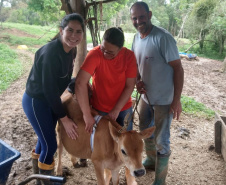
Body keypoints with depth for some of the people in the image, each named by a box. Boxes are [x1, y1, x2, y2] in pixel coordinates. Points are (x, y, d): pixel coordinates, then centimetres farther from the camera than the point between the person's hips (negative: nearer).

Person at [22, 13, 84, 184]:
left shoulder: (69, 51, -2)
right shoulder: (51, 53, -28)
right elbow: (49, 88, -26)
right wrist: (64, 118, -20)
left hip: (49, 99, 9)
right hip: (35, 101, -9)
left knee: (45, 139, 21)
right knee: (50, 145, -2)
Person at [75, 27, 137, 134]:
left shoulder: (129, 56, -14)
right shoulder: (95, 54, -22)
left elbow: (130, 86, -11)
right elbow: (80, 83, -32)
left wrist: (116, 110, -16)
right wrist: (87, 115, -33)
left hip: (123, 108, 2)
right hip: (99, 109, -2)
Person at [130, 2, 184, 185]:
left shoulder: (163, 37, -21)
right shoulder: (136, 38, 1)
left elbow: (178, 68, -18)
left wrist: (177, 99, -19)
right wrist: (138, 80, -6)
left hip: (164, 99, -7)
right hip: (145, 96, 8)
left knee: (161, 140, 3)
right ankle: (151, 160, 51)